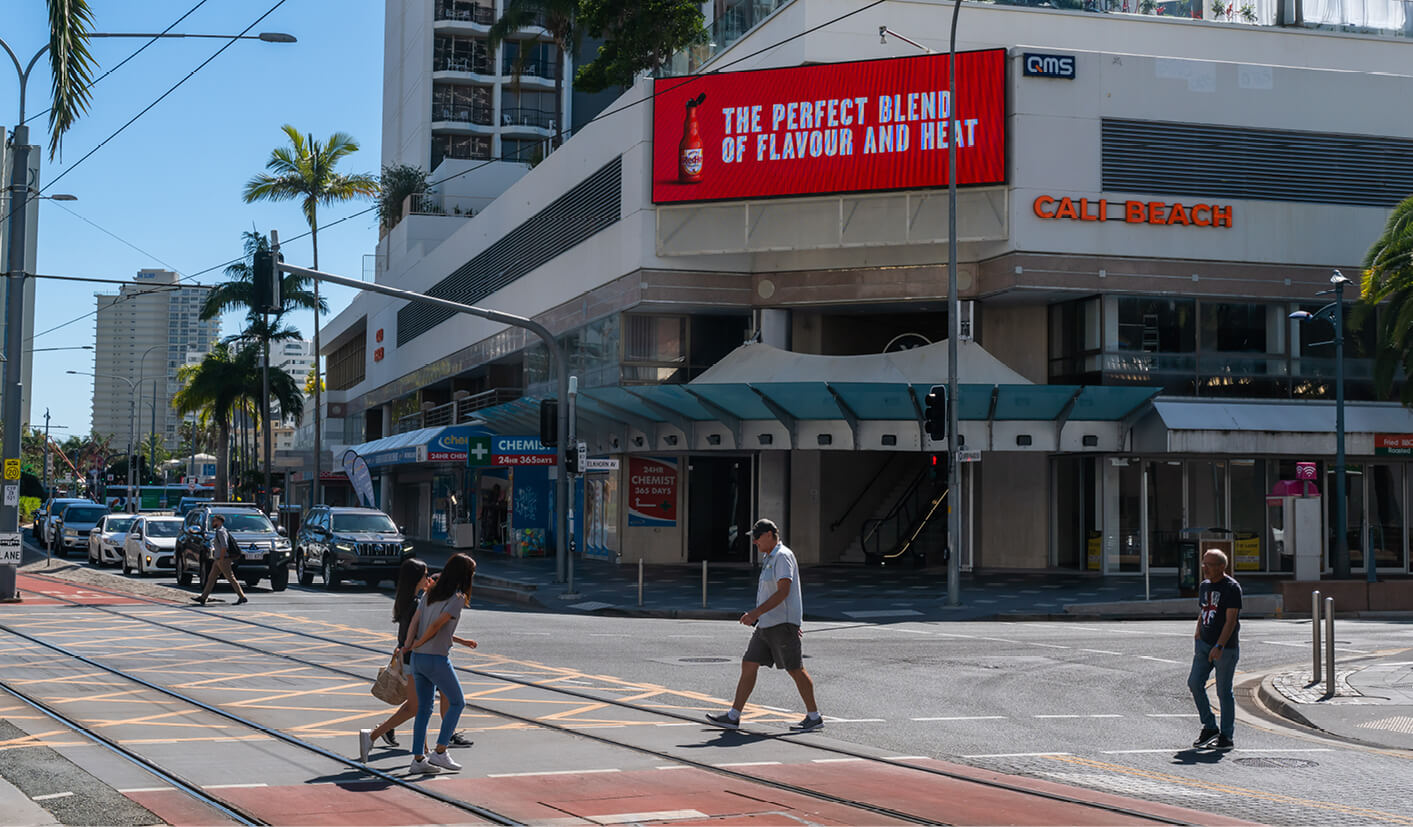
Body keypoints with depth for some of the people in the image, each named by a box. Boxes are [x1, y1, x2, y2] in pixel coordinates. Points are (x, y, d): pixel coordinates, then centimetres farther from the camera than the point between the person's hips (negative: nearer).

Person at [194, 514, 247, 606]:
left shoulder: (221, 532, -15)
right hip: (218, 560, 10)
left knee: (231, 578, -6)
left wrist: (221, 559, -23)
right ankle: (203, 598, 8)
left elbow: (224, 546, -23)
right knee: (211, 578, 8)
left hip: (223, 560, -10)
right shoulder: (219, 531, 17)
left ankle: (242, 597, -3)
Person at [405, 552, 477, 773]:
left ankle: (418, 759, 10)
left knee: (424, 709, 12)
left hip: (417, 658, 7)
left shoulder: (429, 593, 13)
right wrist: (418, 644, -2)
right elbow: (436, 626, -16)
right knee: (457, 703, 8)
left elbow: (414, 622, 9)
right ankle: (440, 752, 5)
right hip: (437, 659, -7)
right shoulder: (457, 599, -10)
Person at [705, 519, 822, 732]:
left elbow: (783, 591, -22)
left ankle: (814, 717, 10)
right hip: (766, 625, 10)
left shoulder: (783, 556, -13)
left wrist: (756, 613, -26)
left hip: (782, 625, -10)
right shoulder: (769, 558, 17)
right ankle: (733, 716, 6)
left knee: (795, 670, -2)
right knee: (748, 665, 5)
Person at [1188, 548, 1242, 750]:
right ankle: (1210, 727, 11)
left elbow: (1231, 620, -17)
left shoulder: (1232, 587, -11)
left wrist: (1219, 646, -23)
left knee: (1224, 692, -2)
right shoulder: (1204, 586, 13)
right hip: (1204, 644, 7)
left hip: (1226, 647, -7)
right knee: (1195, 683, -2)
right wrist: (1197, 638, 14)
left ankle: (1226, 736, 8)